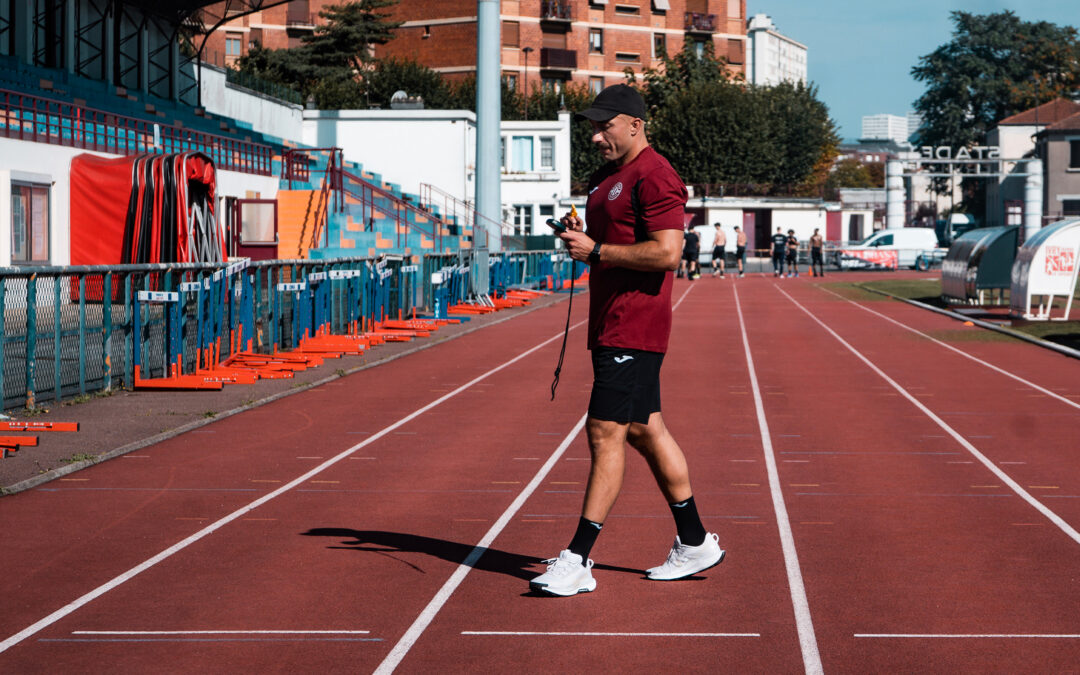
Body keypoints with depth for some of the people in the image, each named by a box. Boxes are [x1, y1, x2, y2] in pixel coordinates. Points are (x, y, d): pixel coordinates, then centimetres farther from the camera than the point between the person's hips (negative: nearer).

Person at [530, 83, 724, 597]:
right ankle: (694, 544, 24)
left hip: (634, 329, -11)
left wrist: (595, 250, -19)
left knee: (605, 433, -12)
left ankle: (578, 561, -11)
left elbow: (667, 252, -23)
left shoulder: (654, 178, -14)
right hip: (611, 325, 11)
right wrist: (579, 235, 6)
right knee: (643, 430, 15)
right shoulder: (605, 177, 17)